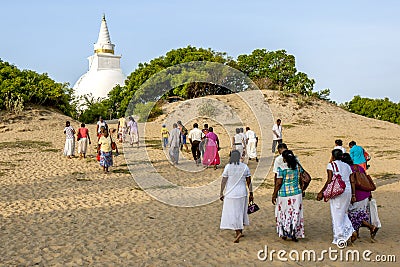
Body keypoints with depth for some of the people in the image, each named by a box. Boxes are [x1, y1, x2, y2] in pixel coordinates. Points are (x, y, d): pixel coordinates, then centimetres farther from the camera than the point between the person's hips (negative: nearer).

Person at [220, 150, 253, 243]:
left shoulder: (228, 167, -10)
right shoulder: (245, 167, -1)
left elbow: (223, 181, -7)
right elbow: (249, 182, 1)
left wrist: (221, 193, 2)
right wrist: (251, 193, 9)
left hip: (231, 194, -4)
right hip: (242, 193, 4)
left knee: (232, 213, 0)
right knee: (241, 212, 16)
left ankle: (238, 232, -11)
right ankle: (240, 231, 25)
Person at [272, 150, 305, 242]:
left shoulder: (281, 168, -14)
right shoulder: (298, 167, 0)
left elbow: (278, 183, -14)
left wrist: (274, 194, -5)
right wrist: (301, 189, 19)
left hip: (284, 194, -3)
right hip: (296, 193, 3)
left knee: (284, 213, 13)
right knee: (295, 213, 10)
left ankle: (284, 234, 20)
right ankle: (294, 235, 13)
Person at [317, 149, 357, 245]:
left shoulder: (331, 165, -3)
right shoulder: (347, 166, 15)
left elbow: (329, 180, -12)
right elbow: (352, 181, 10)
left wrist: (321, 192, -8)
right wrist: (353, 195, 14)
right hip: (348, 190, 6)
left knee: (336, 215, 3)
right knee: (343, 213, 21)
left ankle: (340, 238, 6)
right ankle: (351, 231, 7)